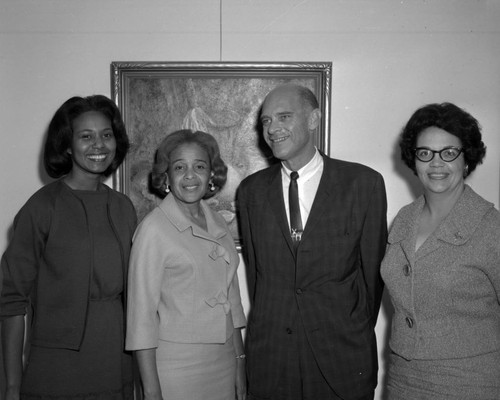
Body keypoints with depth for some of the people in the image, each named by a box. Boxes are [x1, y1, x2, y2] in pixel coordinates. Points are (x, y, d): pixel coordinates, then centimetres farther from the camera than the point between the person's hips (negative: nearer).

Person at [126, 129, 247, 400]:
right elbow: (141, 312, -13)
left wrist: (240, 361, 11)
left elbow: (230, 297, 10)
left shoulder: (218, 224, 5)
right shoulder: (154, 229, -12)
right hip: (176, 367, -5)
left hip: (223, 362, 5)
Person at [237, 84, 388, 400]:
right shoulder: (252, 190, 3)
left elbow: (372, 268, 0)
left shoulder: (364, 183, -6)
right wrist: (268, 324, 7)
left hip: (343, 355, -2)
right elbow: (254, 268, 8)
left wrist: (357, 335, 5)